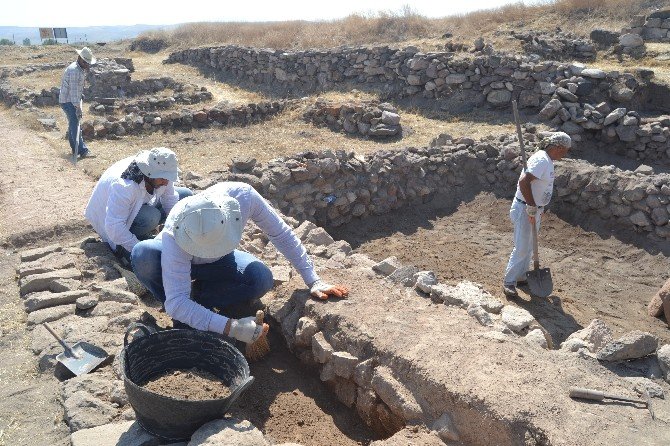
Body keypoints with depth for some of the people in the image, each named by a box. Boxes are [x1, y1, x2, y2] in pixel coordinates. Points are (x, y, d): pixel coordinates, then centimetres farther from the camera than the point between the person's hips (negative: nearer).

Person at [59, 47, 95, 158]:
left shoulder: (81, 69, 9)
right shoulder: (74, 71, -23)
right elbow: (74, 90, -28)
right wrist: (78, 107, -31)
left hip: (73, 100, 10)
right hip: (68, 100, -10)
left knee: (73, 124, 14)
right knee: (75, 125, -14)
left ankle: (75, 148, 22)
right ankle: (82, 150, -18)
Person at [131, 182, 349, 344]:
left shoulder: (243, 195, -35)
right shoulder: (174, 235, -42)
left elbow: (281, 233, -21)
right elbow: (176, 303, -41)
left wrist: (313, 280, -21)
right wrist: (229, 327, -48)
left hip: (218, 263, 2)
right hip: (178, 257, -2)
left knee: (263, 279, -27)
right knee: (143, 254, -36)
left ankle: (201, 300, -3)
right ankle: (183, 318, -10)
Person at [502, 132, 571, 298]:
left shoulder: (547, 160, 10)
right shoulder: (541, 160, -21)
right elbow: (524, 181, -32)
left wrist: (539, 208, 23)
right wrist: (532, 208, -28)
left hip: (534, 210, 10)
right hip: (524, 210, -10)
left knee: (529, 247, 19)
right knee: (521, 249, -5)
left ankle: (521, 276, 32)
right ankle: (509, 282, 5)